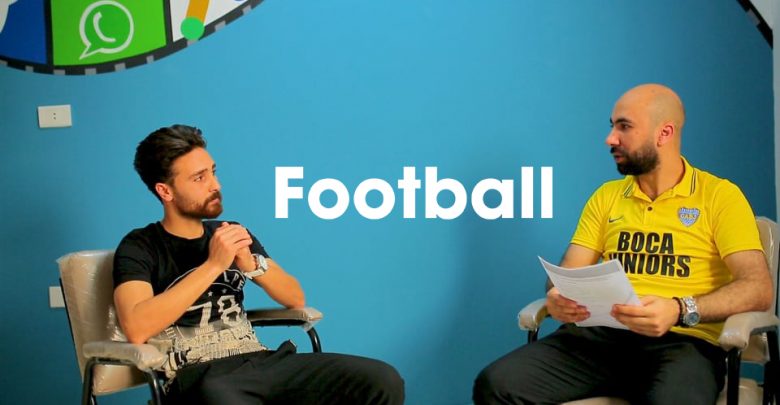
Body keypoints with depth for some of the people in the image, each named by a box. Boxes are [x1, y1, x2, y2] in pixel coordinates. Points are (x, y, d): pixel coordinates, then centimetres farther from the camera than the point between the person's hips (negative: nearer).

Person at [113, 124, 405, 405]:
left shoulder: (232, 234, 19)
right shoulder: (140, 248, 3)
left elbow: (295, 299, 16)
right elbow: (136, 329, -16)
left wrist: (251, 264, -4)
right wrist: (213, 265, -15)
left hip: (260, 361, 5)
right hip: (199, 375, -5)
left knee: (383, 381, -17)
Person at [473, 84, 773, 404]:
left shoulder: (718, 195, 6)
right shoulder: (606, 196, 20)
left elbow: (759, 287, -5)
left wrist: (680, 310, -22)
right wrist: (558, 297, -9)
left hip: (682, 340, -3)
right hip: (599, 335, 4)